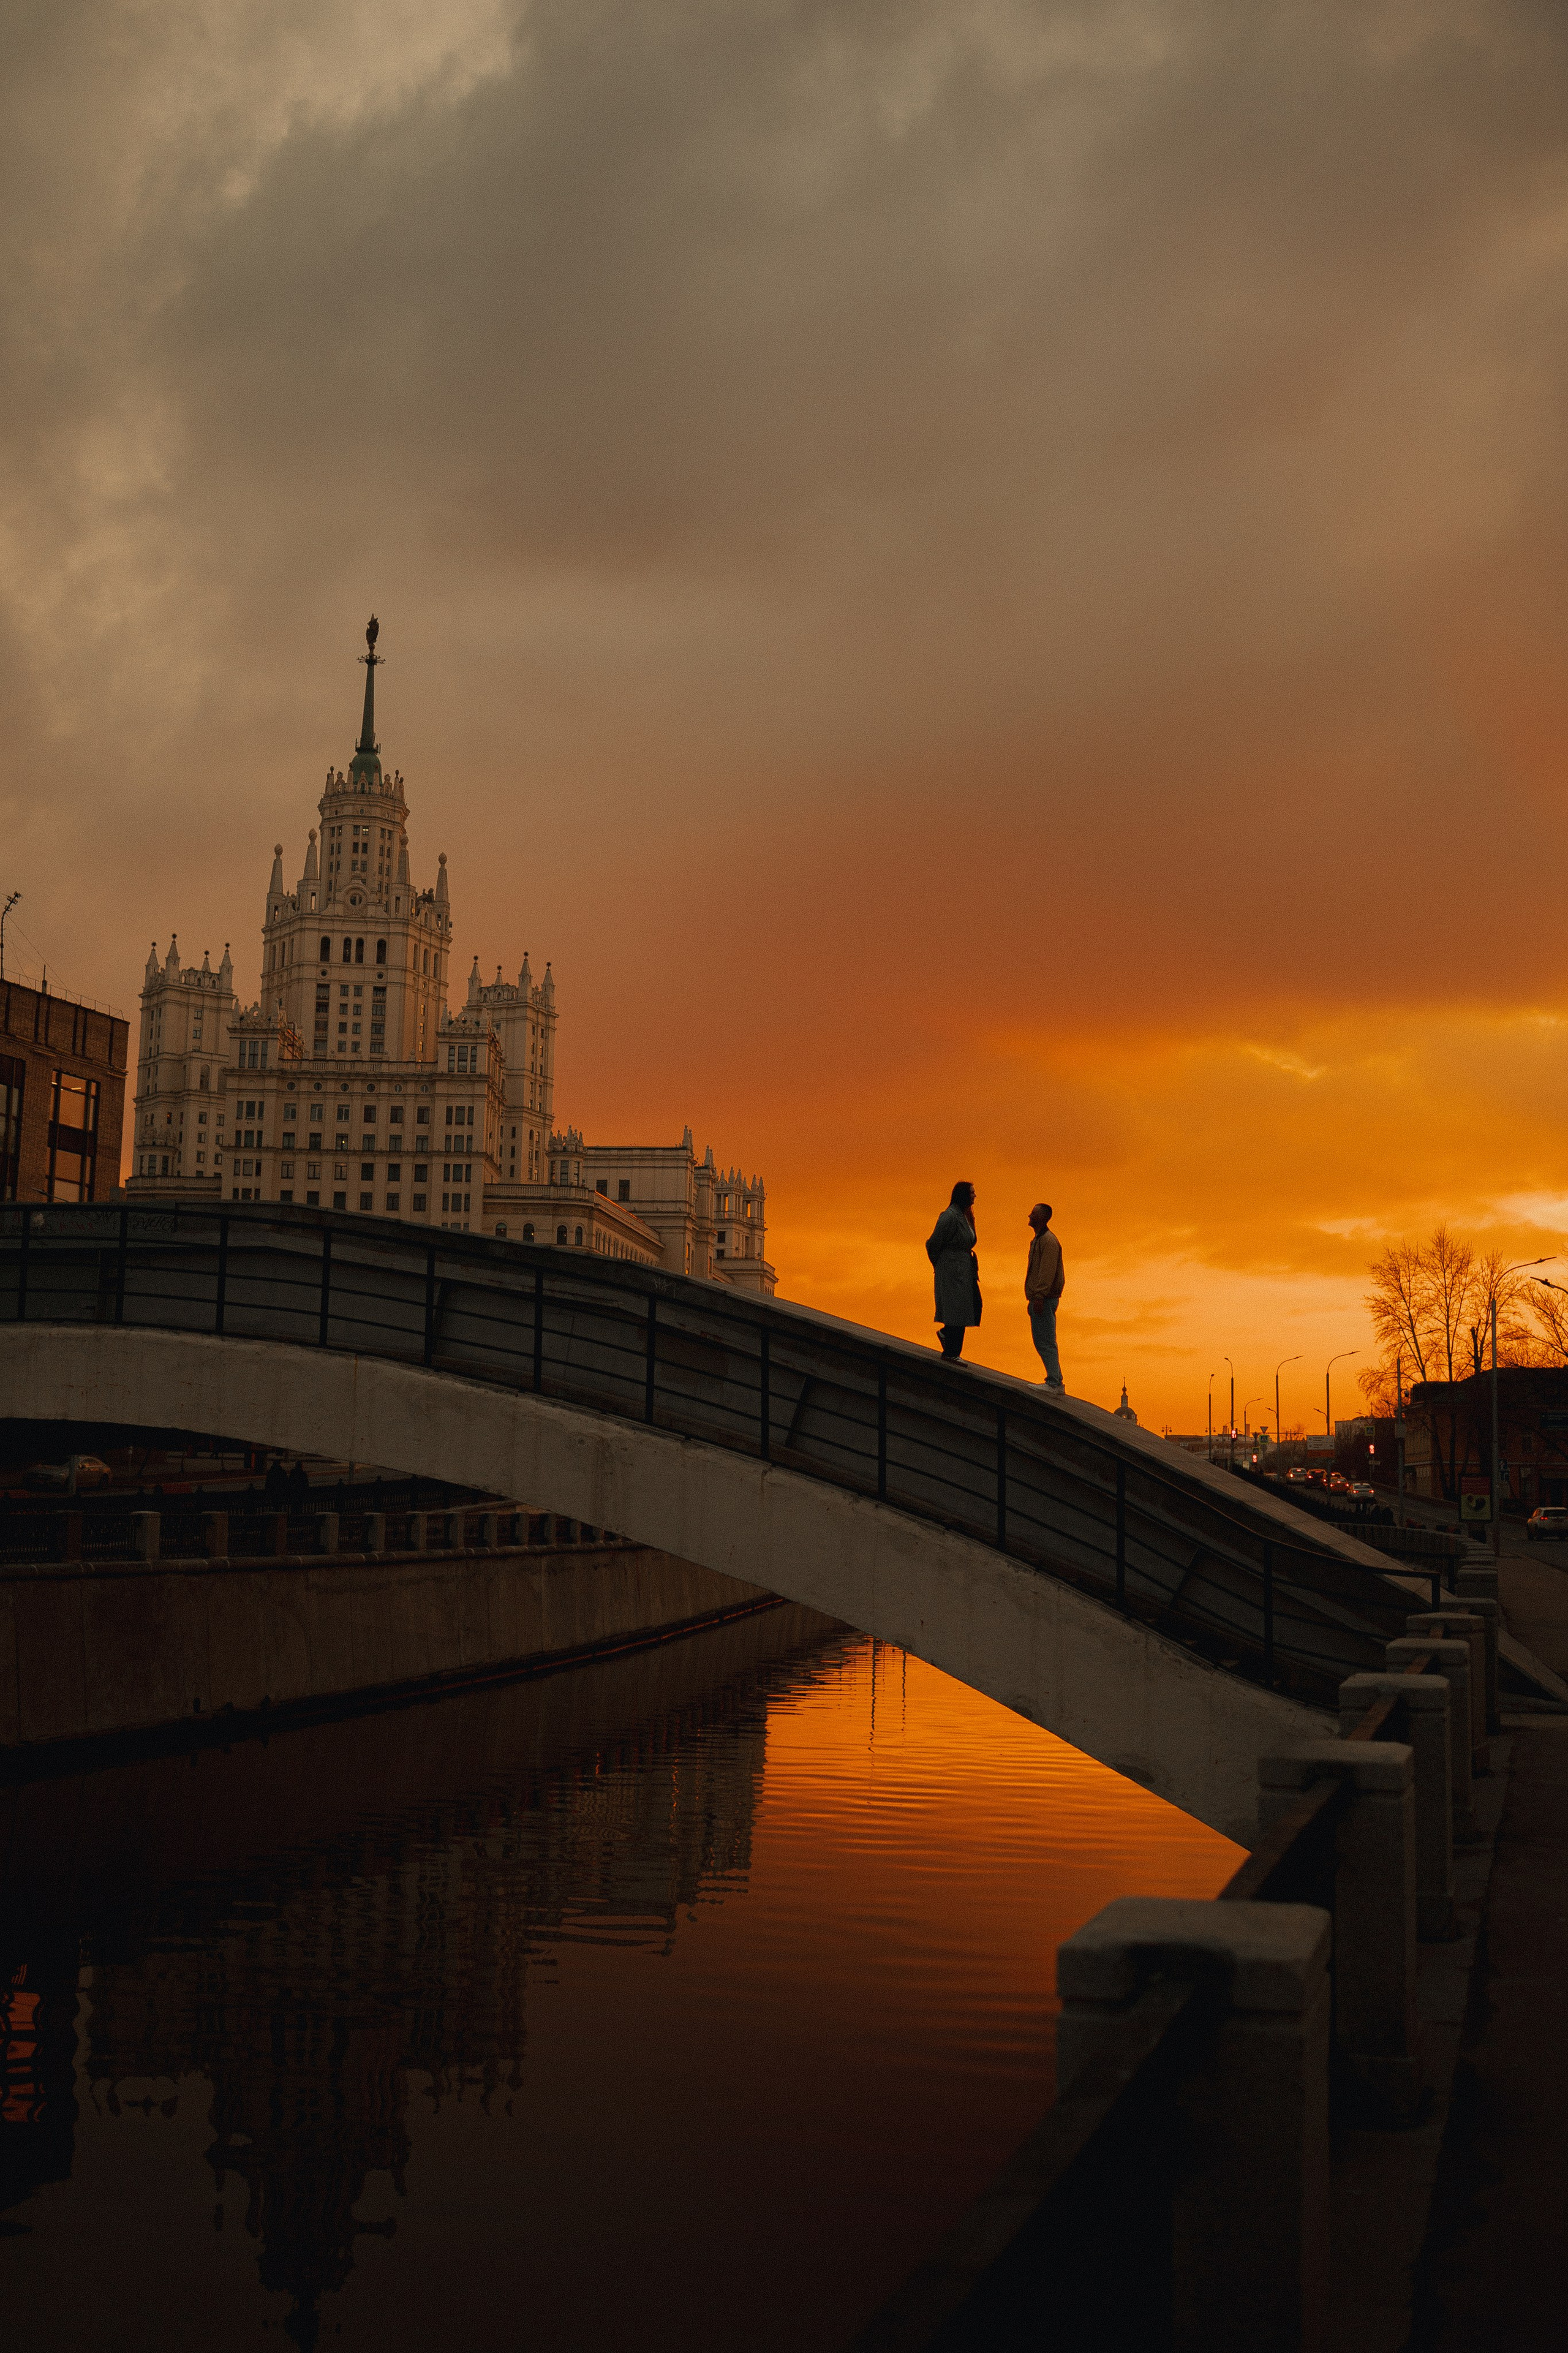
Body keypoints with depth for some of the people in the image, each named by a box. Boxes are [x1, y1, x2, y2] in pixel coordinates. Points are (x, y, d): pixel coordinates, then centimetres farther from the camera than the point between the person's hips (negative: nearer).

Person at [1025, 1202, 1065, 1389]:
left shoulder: (1049, 1241, -13)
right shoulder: (1037, 1240, 20)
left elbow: (1048, 1271, -21)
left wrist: (1039, 1297, -25)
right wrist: (1032, 1299, 23)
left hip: (1045, 1299, -11)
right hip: (1038, 1299, 11)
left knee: (1045, 1342, -11)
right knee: (1042, 1342, 12)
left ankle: (1053, 1382, -12)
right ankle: (1056, 1381, 14)